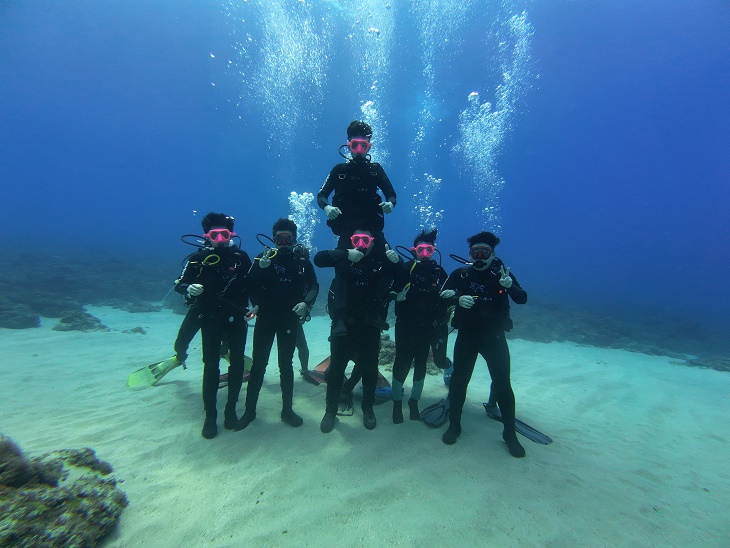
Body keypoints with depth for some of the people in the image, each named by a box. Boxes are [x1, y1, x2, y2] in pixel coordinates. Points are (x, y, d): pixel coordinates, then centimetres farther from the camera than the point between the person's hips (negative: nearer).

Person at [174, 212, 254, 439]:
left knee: (237, 364, 8)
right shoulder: (198, 258, -5)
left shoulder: (241, 257, -3)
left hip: (236, 319, 1)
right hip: (210, 320, -1)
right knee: (211, 367, 3)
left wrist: (253, 307, -3)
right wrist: (189, 288, -25)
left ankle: (231, 410, 26)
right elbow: (179, 284, -3)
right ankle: (210, 416, 18)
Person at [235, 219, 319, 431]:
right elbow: (249, 285, -8)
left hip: (289, 320, 0)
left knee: (286, 365, 10)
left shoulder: (302, 260, 1)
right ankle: (249, 410, 20)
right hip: (265, 318, 0)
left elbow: (314, 286, -1)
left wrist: (306, 303, -18)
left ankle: (287, 410, 23)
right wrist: (261, 266, -25)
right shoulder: (263, 257, 0)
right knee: (258, 365, 5)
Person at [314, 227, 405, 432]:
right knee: (336, 367, 10)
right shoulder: (345, 258, -2)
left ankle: (368, 409, 36)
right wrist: (346, 255, -29)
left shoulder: (382, 261, -2)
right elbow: (319, 259, -16)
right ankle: (331, 411, 28)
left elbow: (402, 283, -5)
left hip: (370, 327, 1)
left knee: (369, 369, 14)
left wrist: (397, 263, -23)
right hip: (343, 324, 0)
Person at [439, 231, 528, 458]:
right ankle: (454, 425, 25)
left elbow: (522, 299, -10)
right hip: (466, 336, 1)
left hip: (494, 337, 0)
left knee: (502, 384, 3)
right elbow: (443, 295, -9)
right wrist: (458, 299, -29)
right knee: (459, 380, 6)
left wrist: (510, 285, -31)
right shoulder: (461, 274, -1)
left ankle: (510, 433, 23)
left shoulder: (502, 273, -1)